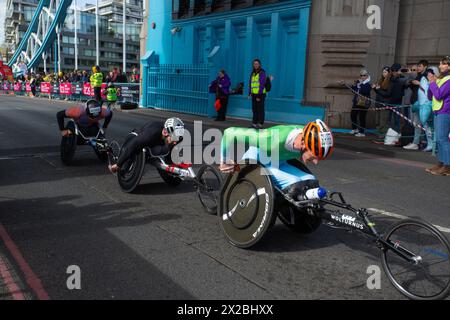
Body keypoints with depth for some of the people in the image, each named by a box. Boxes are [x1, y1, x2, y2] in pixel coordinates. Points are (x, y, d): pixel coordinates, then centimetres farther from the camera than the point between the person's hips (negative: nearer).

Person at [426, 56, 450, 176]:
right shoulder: (440, 79, 18)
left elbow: (439, 95, -19)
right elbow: (430, 97, 17)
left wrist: (432, 82, -9)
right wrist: (432, 83, 5)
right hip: (438, 112, 10)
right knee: (439, 139, 11)